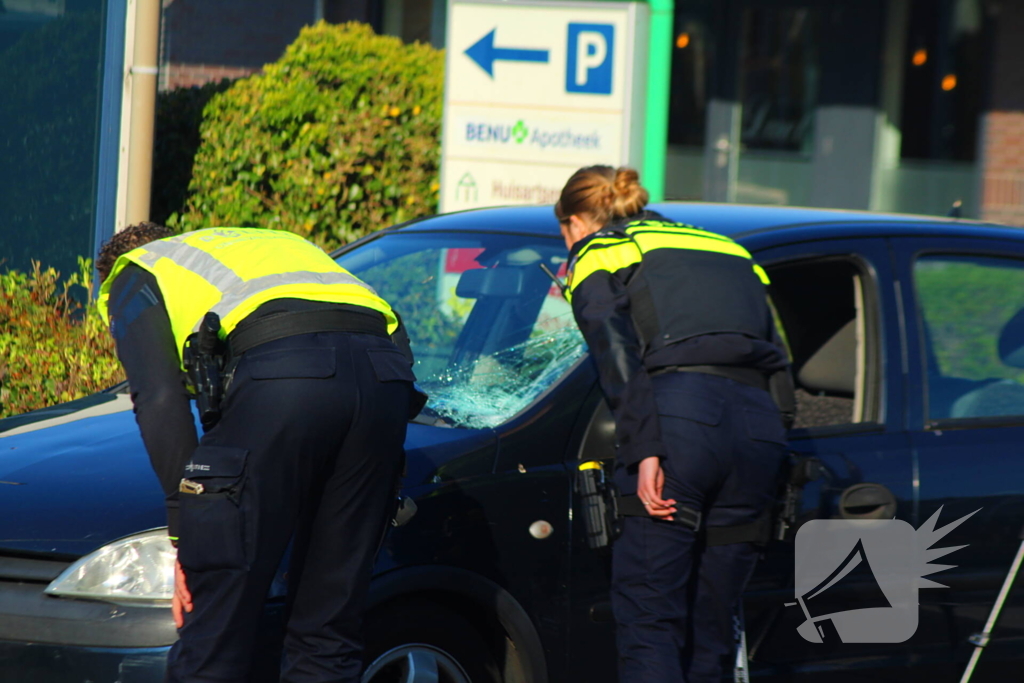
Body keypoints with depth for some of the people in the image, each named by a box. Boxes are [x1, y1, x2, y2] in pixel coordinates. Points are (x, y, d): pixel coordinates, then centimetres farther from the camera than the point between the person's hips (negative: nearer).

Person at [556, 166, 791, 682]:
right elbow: (776, 363, 24)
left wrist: (646, 450, -13)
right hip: (759, 424, 6)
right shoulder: (729, 251, 33)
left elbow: (619, 360, -4)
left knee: (648, 625, -7)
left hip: (679, 417, -6)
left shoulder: (595, 256, 15)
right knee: (706, 635, 9)